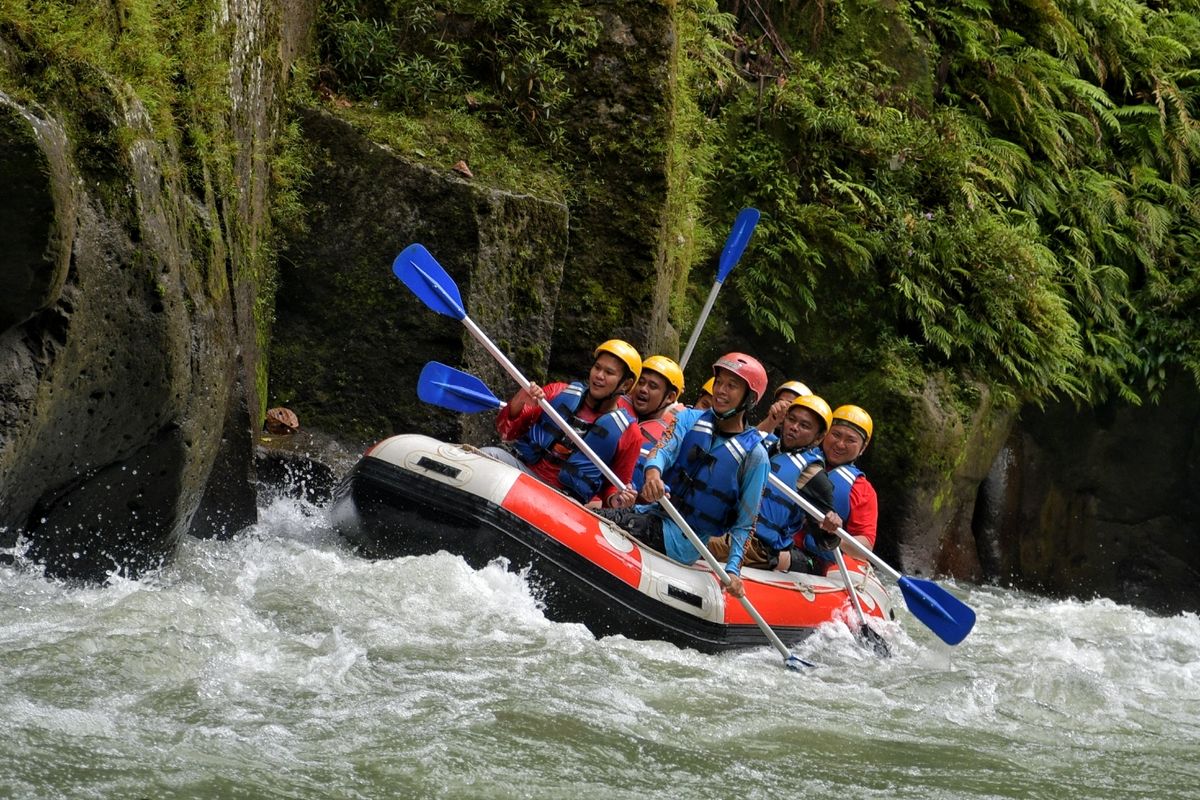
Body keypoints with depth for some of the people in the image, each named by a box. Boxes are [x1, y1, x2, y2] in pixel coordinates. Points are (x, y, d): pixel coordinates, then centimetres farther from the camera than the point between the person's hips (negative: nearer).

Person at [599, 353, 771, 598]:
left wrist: (733, 570, -13)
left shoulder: (755, 455, 0)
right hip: (654, 514, 5)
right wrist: (653, 471, -33)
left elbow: (744, 524, 1)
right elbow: (665, 448, -9)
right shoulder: (690, 419, 12)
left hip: (683, 543, -4)